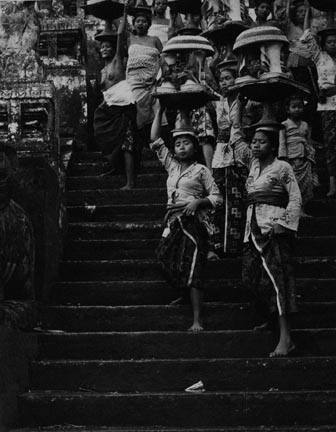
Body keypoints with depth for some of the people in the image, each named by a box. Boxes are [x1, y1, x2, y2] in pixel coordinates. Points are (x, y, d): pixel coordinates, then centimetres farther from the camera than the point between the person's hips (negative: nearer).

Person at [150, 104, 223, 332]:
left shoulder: (201, 170, 4)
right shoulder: (172, 165, 17)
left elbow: (217, 197, 3)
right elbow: (155, 140, 17)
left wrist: (198, 202, -15)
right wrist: (160, 111, 14)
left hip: (193, 222, -6)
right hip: (173, 222, 6)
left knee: (193, 271, -11)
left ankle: (197, 320, -14)